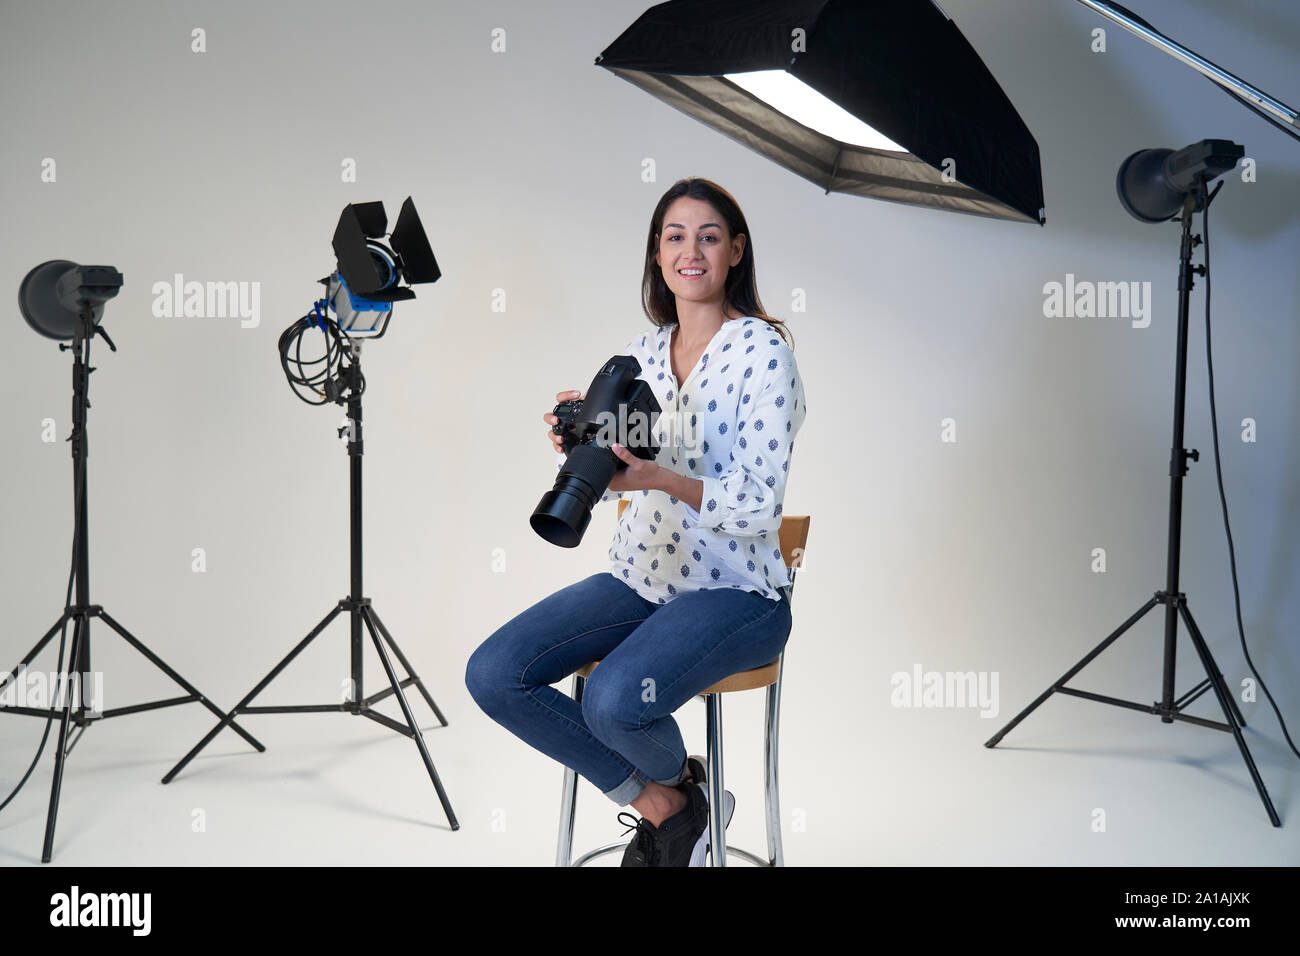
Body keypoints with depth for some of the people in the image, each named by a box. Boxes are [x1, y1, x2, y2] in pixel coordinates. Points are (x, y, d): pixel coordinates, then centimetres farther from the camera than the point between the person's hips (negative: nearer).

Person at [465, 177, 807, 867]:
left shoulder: (763, 351, -9)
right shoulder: (642, 351, 10)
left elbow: (757, 506, -16)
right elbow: (607, 485, 11)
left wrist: (658, 477, -31)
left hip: (736, 592, -6)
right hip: (640, 577, 7)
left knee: (614, 699, -33)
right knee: (491, 675, -12)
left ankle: (674, 779, 7)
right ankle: (660, 804, 3)